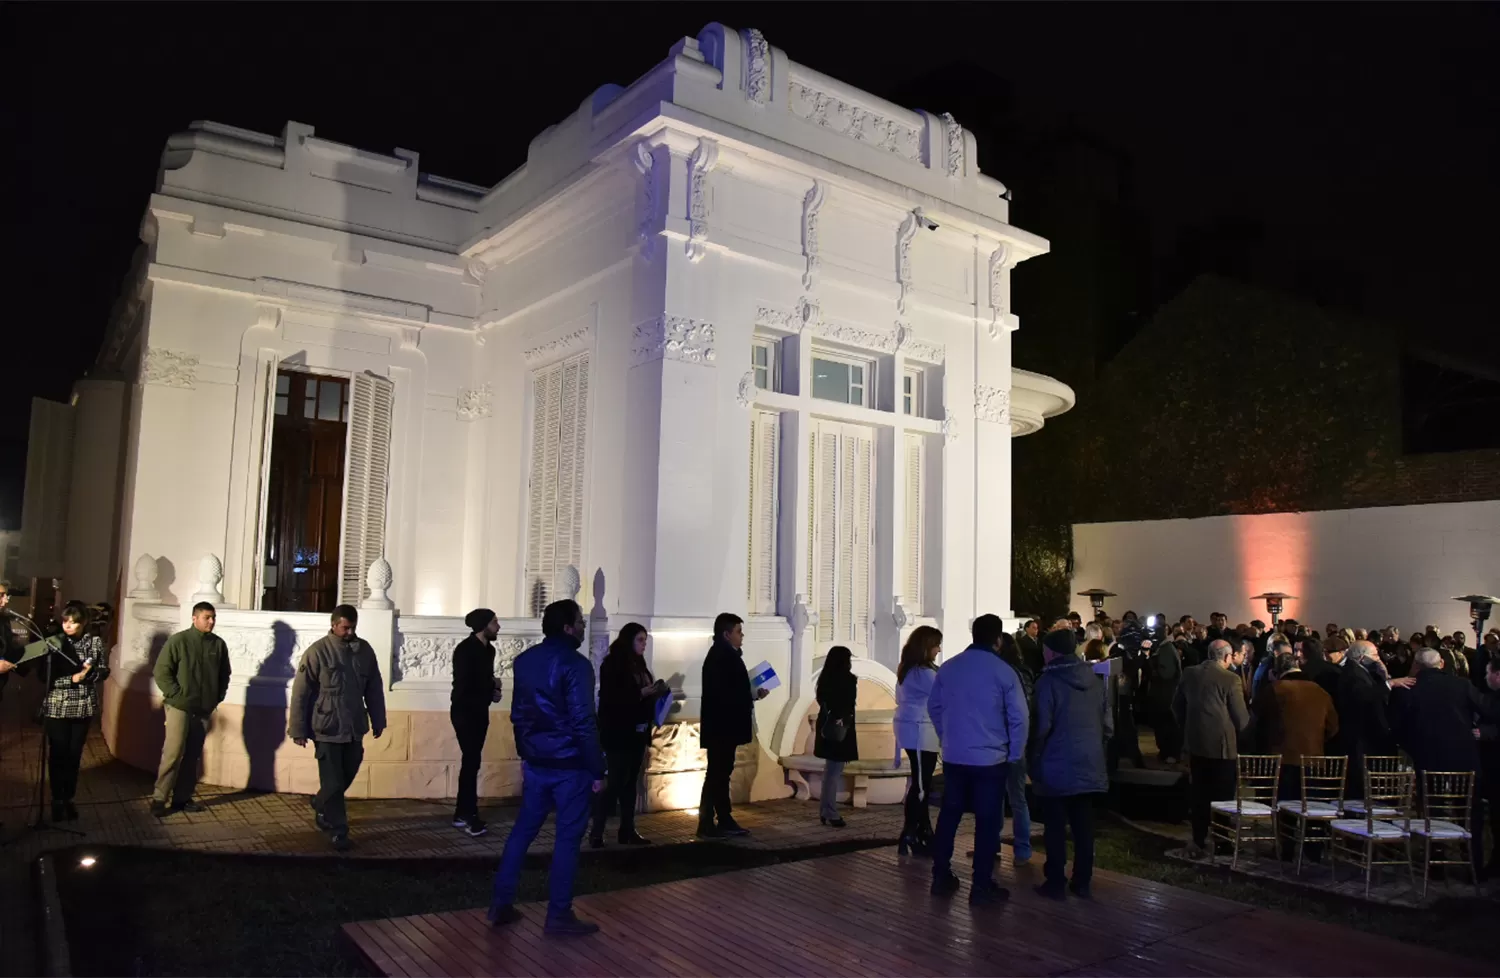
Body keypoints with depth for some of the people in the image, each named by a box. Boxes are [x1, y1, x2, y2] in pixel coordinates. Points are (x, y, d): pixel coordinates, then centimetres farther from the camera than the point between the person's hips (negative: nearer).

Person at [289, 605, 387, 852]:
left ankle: (321, 807, 42)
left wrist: (377, 720, 13)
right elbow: (300, 693, -9)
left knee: (346, 778, 16)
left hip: (354, 728, 5)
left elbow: (374, 689, 11)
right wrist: (298, 729, -9)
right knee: (333, 782, 0)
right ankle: (338, 830, 13)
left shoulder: (365, 650, 2)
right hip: (326, 729, -5)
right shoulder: (317, 652, -11)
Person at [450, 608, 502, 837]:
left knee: (471, 762, 11)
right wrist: (492, 688, -12)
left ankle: (462, 814, 19)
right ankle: (470, 817, -5)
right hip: (464, 712, -8)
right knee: (471, 761, -9)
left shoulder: (488, 649, 8)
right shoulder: (465, 649, -16)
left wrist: (493, 689, -5)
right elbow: (462, 686, -20)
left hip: (480, 712, 8)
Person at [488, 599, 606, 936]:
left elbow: (518, 714, 15)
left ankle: (501, 904, 20)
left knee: (523, 829, 16)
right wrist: (597, 770, -13)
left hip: (536, 762, 7)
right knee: (568, 837, 2)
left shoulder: (524, 660, 8)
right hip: (570, 765, -7)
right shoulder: (575, 664, -16)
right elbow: (583, 722, -19)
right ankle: (558, 915, 8)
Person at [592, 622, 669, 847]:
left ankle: (627, 831, 14)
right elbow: (610, 698, -17)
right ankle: (596, 832, -2)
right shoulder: (612, 664, -9)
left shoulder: (639, 664, 11)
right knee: (615, 783, -8)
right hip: (618, 733, -7)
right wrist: (641, 693, -21)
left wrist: (659, 691, -3)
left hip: (637, 733, 7)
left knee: (630, 783, 9)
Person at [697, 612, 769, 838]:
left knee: (721, 772, 13)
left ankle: (725, 820, 19)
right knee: (717, 773, -5)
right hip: (722, 726, -10)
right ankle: (706, 824, 0)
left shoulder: (722, 655, 15)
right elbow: (724, 693, -22)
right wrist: (754, 696, -12)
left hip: (722, 725, 10)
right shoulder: (723, 656, -16)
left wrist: (752, 694, 6)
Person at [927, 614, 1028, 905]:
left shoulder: (947, 668, 2)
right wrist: (1014, 754, 3)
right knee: (987, 820, 5)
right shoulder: (1004, 671, -10)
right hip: (990, 759, -4)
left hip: (954, 756, 4)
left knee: (949, 814, 14)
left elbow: (934, 707, 11)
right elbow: (1018, 718, -9)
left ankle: (941, 877, 19)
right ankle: (982, 886, 8)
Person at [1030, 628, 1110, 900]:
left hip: (1057, 766, -5)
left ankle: (1056, 883, 6)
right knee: (1084, 826, 11)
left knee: (1056, 826, 2)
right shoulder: (1094, 680, 6)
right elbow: (1108, 726, 7)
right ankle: (1082, 882, 17)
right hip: (1089, 765, 5)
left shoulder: (1048, 681, -11)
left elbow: (1042, 727, -14)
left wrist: (1034, 761, -4)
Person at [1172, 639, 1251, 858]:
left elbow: (1177, 706, 9)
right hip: (1222, 744, -5)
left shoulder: (1189, 674, 1)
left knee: (1199, 794, 13)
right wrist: (1238, 734, 10)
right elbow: (1241, 717, -11)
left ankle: (1199, 842, 18)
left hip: (1195, 742, 5)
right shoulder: (1230, 679, -15)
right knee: (1223, 795, 8)